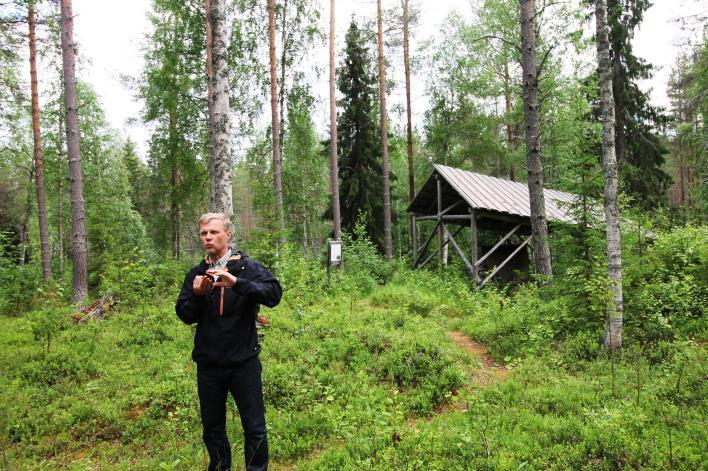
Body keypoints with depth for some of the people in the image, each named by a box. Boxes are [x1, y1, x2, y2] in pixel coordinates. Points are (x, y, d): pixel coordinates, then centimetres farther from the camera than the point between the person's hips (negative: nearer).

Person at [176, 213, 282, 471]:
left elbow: (274, 293, -21)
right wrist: (197, 294, -14)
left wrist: (236, 282, -33)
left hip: (244, 362, -3)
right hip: (208, 364, 4)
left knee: (255, 428, 3)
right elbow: (185, 315, 6)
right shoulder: (196, 273, 6)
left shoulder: (248, 267, -6)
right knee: (212, 428, 17)